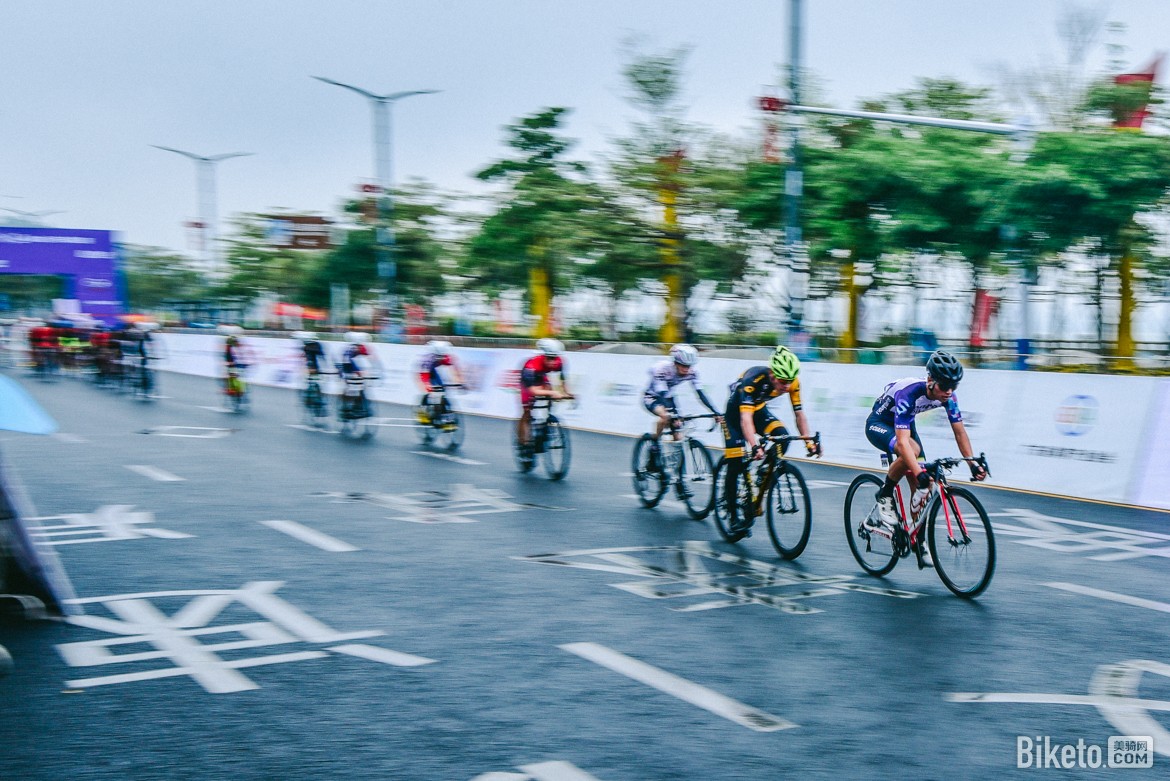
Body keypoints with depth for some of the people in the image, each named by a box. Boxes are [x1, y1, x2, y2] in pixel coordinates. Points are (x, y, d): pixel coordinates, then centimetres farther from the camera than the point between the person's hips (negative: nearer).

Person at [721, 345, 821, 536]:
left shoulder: (792, 383, -23)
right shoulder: (753, 380, -38)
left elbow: (799, 413, -15)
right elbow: (745, 417, -47)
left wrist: (809, 441, -25)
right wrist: (754, 446, -59)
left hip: (758, 409, 5)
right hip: (735, 411, -5)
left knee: (782, 437, -23)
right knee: (736, 465, -11)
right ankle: (734, 516, 2)